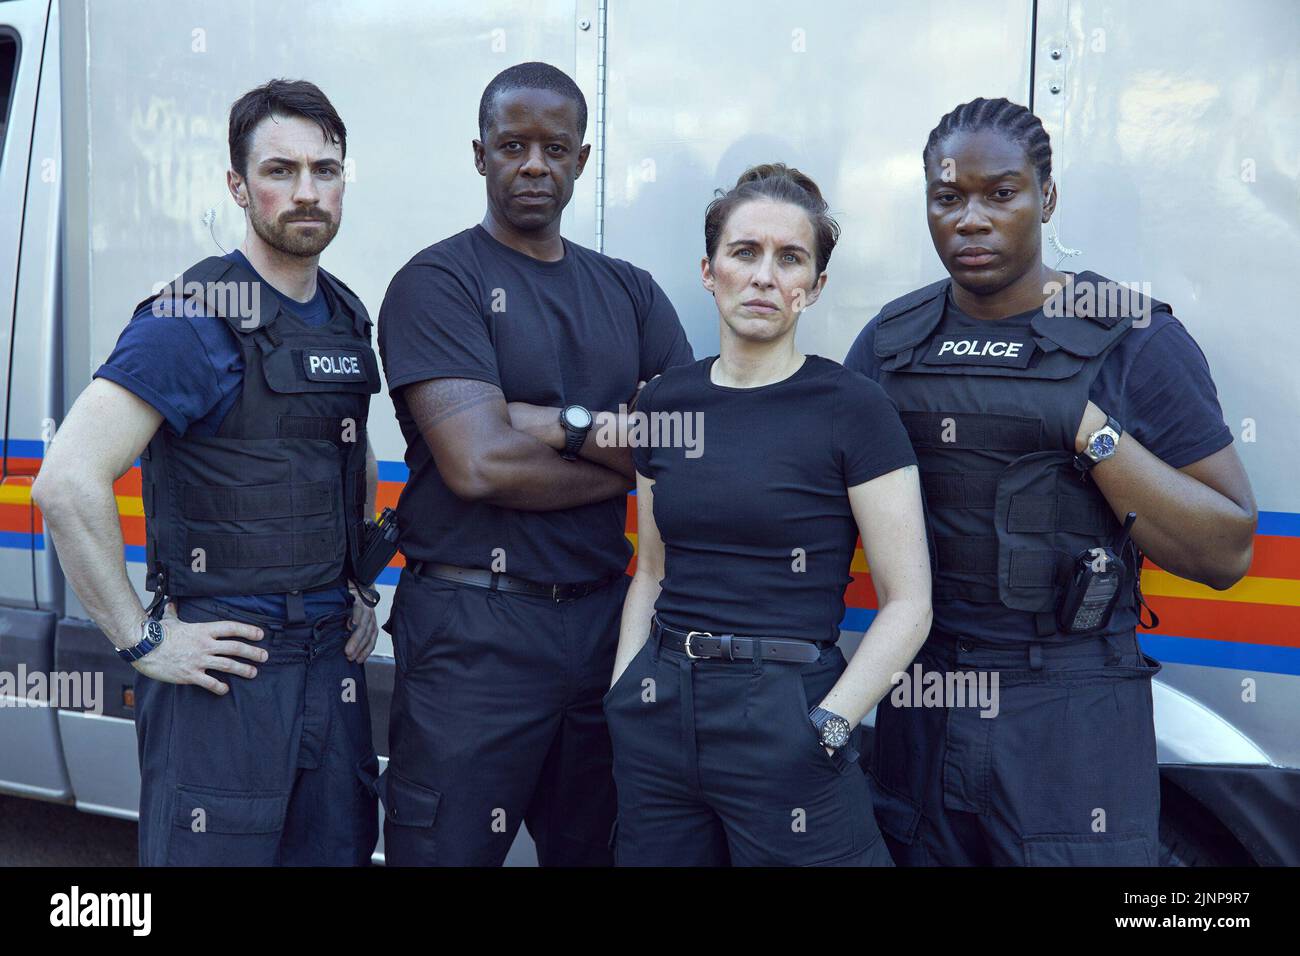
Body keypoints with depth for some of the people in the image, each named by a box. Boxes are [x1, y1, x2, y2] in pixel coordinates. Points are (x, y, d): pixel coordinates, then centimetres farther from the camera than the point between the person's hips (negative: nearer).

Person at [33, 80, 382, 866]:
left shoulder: (346, 317, 10)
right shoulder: (194, 320, -13)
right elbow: (67, 481, -21)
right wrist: (143, 642, -18)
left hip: (333, 659, 7)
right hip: (227, 667, -7)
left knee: (341, 850, 16)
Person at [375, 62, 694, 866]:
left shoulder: (629, 292, 12)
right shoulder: (438, 283, -5)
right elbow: (478, 464, -17)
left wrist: (563, 424, -13)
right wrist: (627, 457, -7)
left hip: (603, 617, 5)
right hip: (475, 627, -5)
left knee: (595, 848, 15)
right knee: (449, 850, 3)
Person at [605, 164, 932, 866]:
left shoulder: (851, 408, -8)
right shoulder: (665, 403, 6)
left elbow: (908, 603, -9)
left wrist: (826, 728, -15)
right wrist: (621, 697, 5)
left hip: (785, 717, -4)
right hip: (660, 717, 4)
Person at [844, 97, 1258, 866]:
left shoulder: (1134, 339, -7)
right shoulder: (890, 340, 5)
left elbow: (1227, 554, -10)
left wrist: (1092, 432, -18)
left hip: (1072, 722, -4)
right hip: (920, 709, 4)